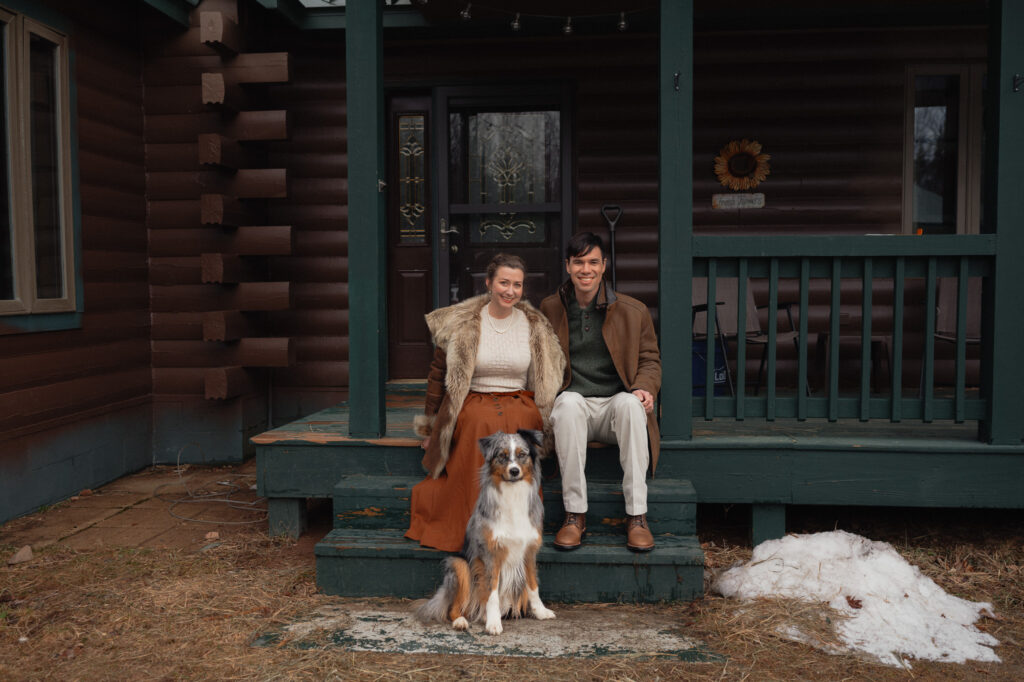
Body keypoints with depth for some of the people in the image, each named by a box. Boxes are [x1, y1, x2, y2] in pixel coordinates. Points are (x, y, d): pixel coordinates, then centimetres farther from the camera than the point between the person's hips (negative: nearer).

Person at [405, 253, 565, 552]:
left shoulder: (536, 327, 10)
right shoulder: (459, 323, 3)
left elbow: (547, 381, 19)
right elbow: (438, 374, 10)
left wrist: (549, 421, 6)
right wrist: (429, 426, 9)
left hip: (520, 405, 1)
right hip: (473, 402, -1)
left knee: (516, 422, -36)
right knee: (483, 422, -38)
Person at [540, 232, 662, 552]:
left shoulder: (634, 311, 5)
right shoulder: (549, 309, 9)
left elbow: (649, 359, 12)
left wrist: (645, 388, -11)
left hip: (615, 406, 0)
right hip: (573, 406, 0)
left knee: (629, 402, -35)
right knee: (568, 401, -35)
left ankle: (637, 516, -29)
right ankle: (575, 514, -29)